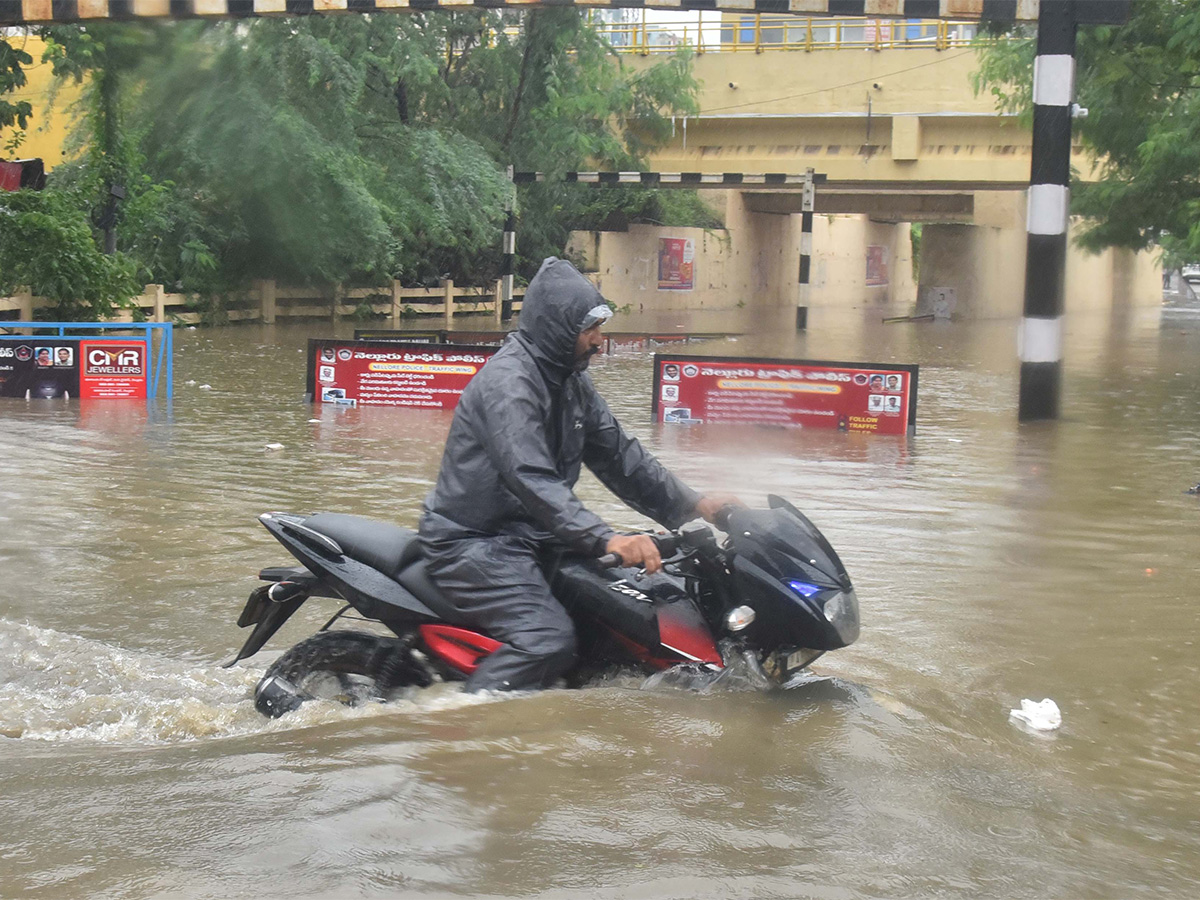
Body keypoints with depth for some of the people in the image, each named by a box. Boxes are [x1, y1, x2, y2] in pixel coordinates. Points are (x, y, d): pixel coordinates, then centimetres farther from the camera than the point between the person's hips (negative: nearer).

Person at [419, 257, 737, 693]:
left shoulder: (573, 384, 11)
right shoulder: (507, 381, -21)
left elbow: (618, 455, 15)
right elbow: (532, 480, -32)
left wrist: (692, 506, 5)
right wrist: (607, 539, -42)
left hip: (527, 534, 10)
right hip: (473, 543, -10)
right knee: (548, 640, -26)